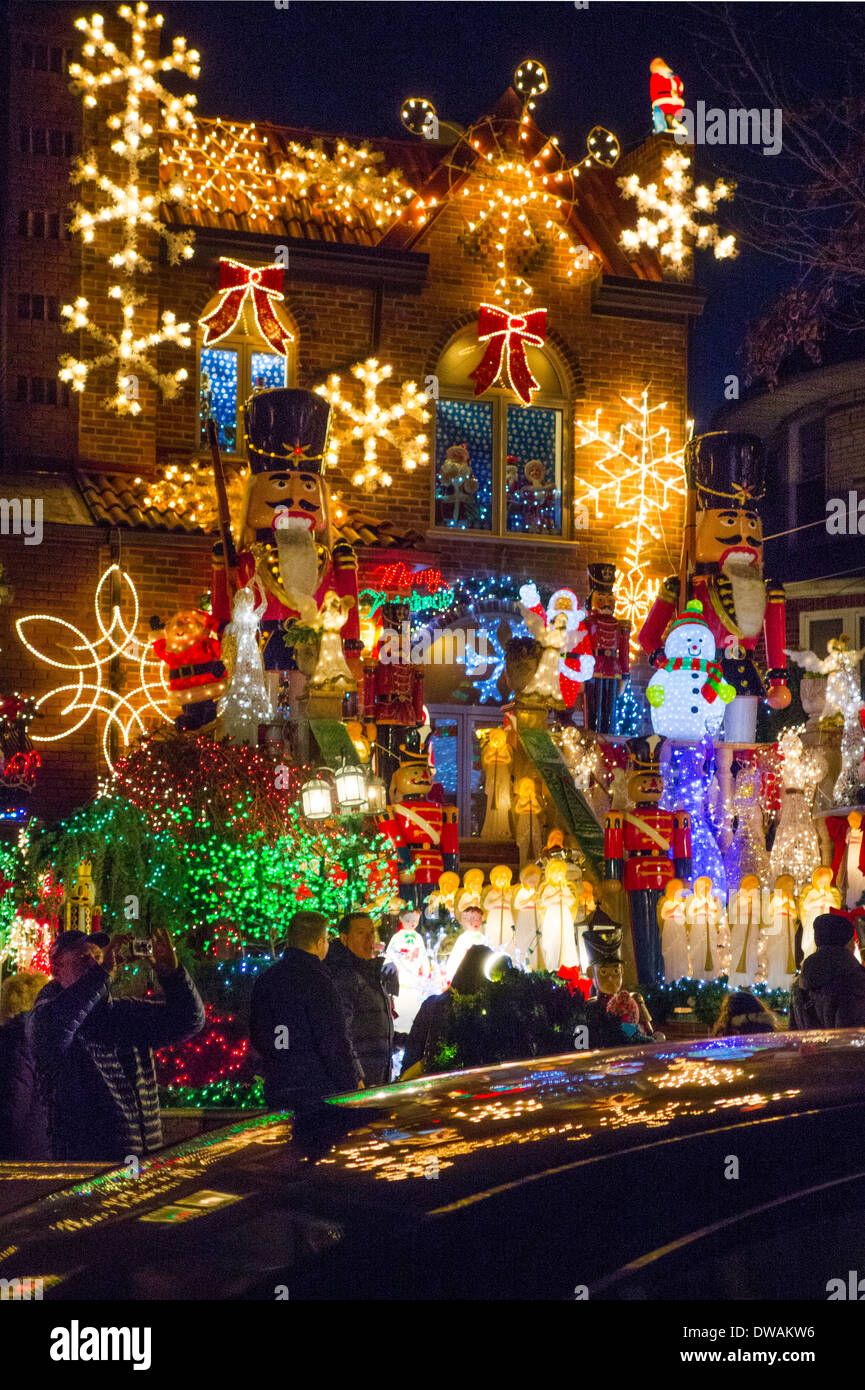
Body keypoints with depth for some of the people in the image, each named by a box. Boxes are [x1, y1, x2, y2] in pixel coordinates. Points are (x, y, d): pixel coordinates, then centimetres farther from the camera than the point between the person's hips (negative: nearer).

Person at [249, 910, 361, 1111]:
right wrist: (353, 1082, -8)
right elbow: (333, 1039, -16)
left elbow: (257, 1038, 14)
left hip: (277, 1090, 7)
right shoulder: (314, 979, -14)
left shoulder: (265, 979, 9)